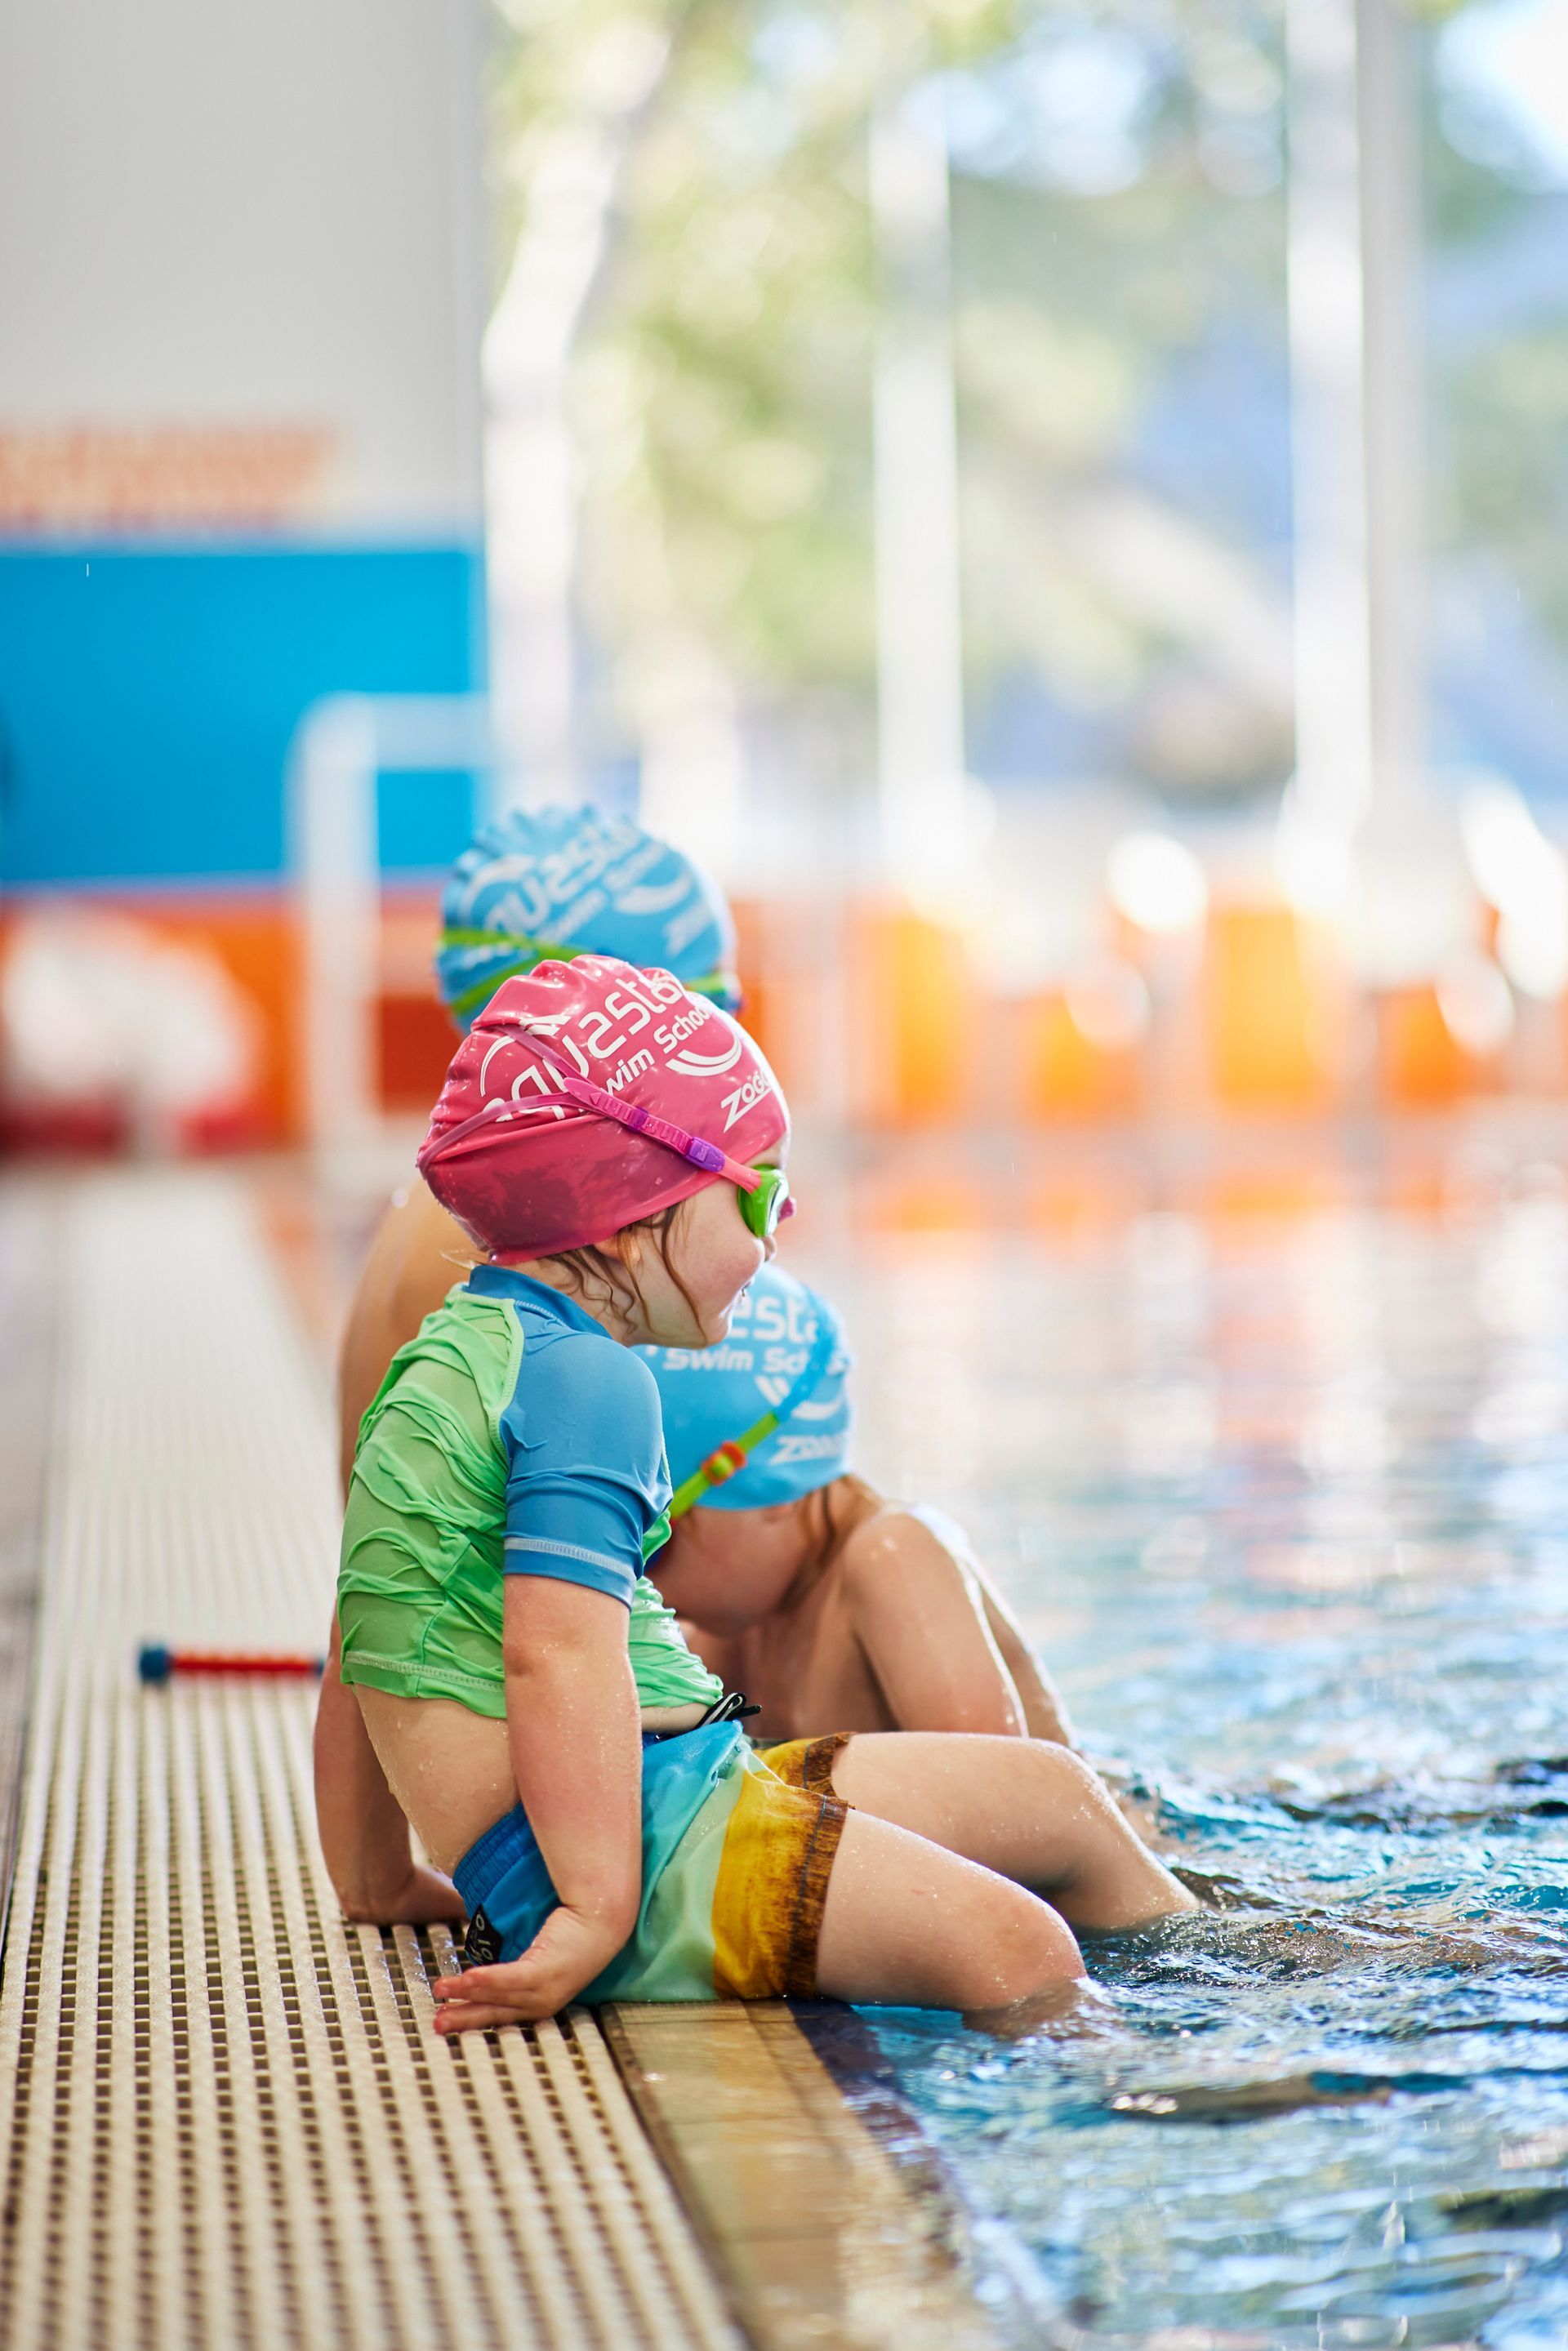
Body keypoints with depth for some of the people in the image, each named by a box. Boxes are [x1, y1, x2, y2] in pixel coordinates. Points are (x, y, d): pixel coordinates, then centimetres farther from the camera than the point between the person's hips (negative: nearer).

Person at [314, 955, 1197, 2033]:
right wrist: (598, 1915, -30)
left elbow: (367, 1649, 24)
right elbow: (562, 1651, -25)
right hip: (643, 1842, -10)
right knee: (1020, 1954, -24)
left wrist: (381, 1883, 30)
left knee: (1058, 1793, 18)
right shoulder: (581, 1377, -13)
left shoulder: (453, 1355, 19)